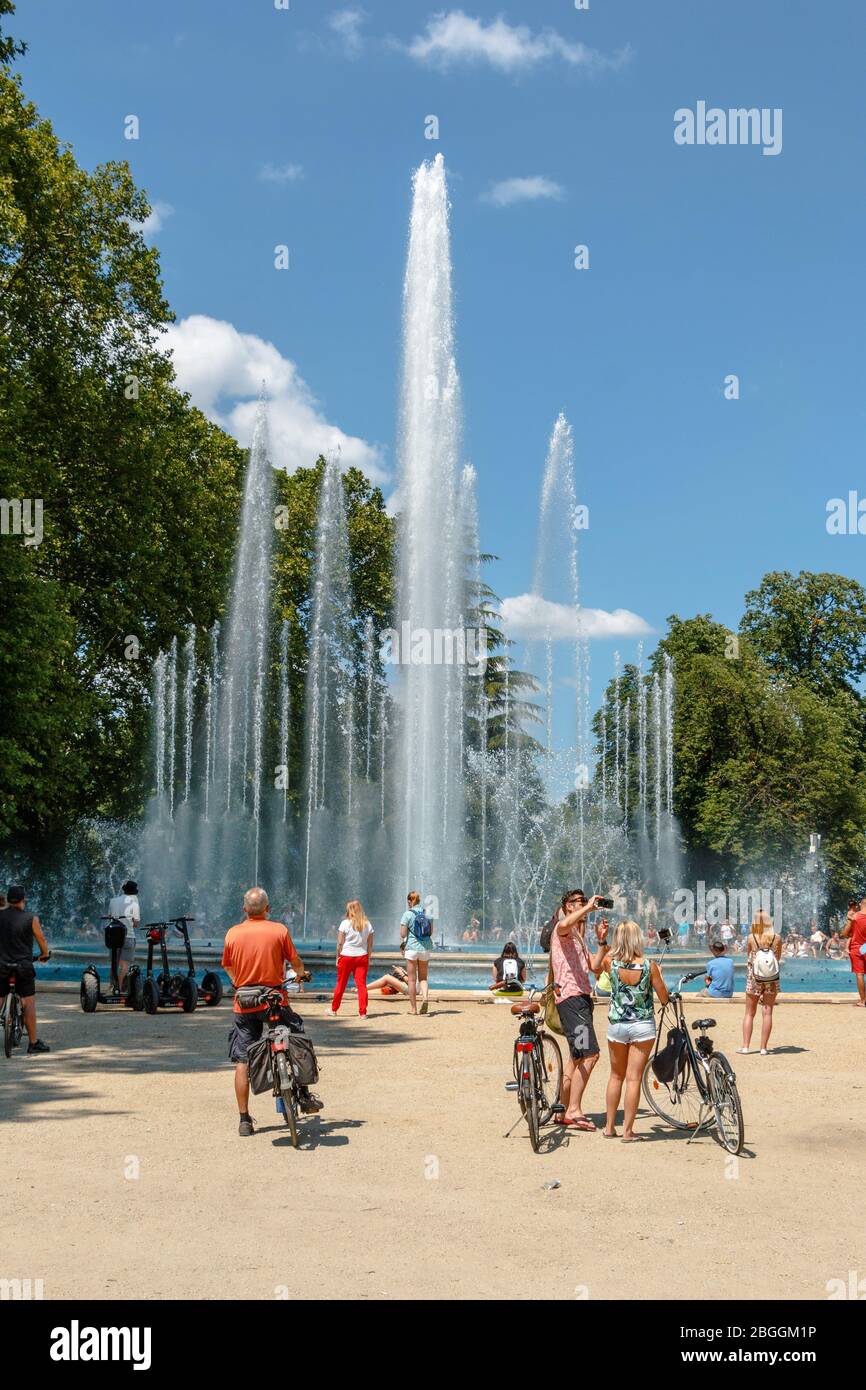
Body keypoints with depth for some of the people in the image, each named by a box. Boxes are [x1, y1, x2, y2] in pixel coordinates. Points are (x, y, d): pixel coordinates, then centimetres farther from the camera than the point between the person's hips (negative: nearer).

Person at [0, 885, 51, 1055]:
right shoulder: (31, 918, -8)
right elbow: (41, 939, 2)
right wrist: (45, 954, 20)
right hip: (23, 965, -2)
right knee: (29, 1003, 2)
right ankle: (33, 1043, 3)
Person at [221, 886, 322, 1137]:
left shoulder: (233, 933, 0)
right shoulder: (279, 930, -5)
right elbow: (296, 962, 3)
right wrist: (300, 974, 27)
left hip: (244, 1004, 1)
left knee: (242, 1062, 5)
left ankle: (244, 1120, 7)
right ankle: (305, 1096, 22)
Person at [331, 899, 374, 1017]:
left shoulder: (345, 923, -6)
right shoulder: (367, 925, 3)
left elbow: (340, 943, -6)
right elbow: (370, 945, 4)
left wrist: (337, 957, 3)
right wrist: (368, 959, 11)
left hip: (346, 956, -2)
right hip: (362, 957, 2)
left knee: (341, 984, 10)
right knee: (361, 984, 2)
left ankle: (334, 1009, 23)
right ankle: (363, 1012, -1)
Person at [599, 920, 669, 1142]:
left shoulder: (610, 962, -9)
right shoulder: (649, 965, -12)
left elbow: (597, 964, 16)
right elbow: (664, 998, -3)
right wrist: (658, 974, 12)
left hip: (616, 1025, 2)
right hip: (643, 1026, -2)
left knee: (616, 1076, 18)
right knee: (633, 1078, 2)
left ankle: (609, 1127, 23)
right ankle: (628, 1131, 4)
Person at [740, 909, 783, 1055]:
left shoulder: (751, 937, -9)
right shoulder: (777, 938, -6)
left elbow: (749, 955, 4)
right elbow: (778, 958, 7)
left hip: (754, 978, -1)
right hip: (772, 979, 1)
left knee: (749, 1013, 10)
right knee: (767, 1012, 6)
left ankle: (745, 1046, 7)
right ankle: (763, 1047, 5)